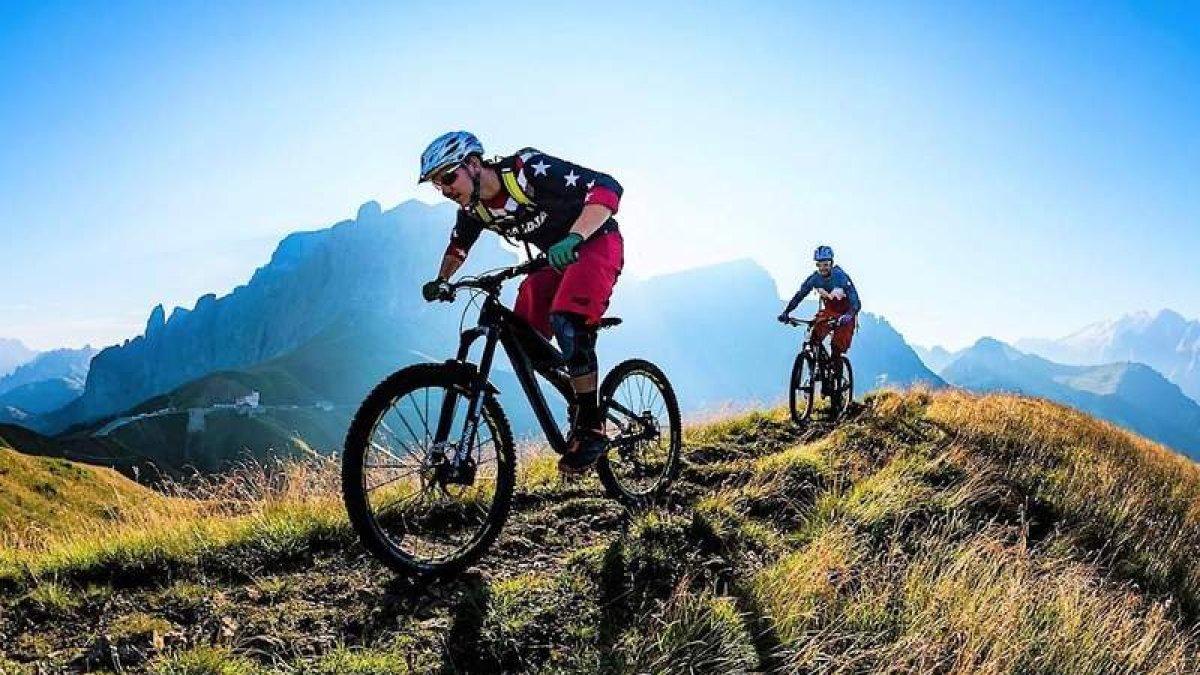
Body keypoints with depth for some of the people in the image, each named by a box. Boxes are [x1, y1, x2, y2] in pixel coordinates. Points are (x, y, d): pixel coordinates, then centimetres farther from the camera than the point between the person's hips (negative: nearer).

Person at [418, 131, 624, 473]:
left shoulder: (529, 169, -27)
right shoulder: (473, 207, -5)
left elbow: (607, 188, -34)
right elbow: (458, 246, 18)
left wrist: (573, 237, -47)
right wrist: (441, 282, 4)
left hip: (596, 244, -7)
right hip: (557, 260, 8)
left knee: (566, 321, -30)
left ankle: (591, 428, -23)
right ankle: (583, 402, 8)